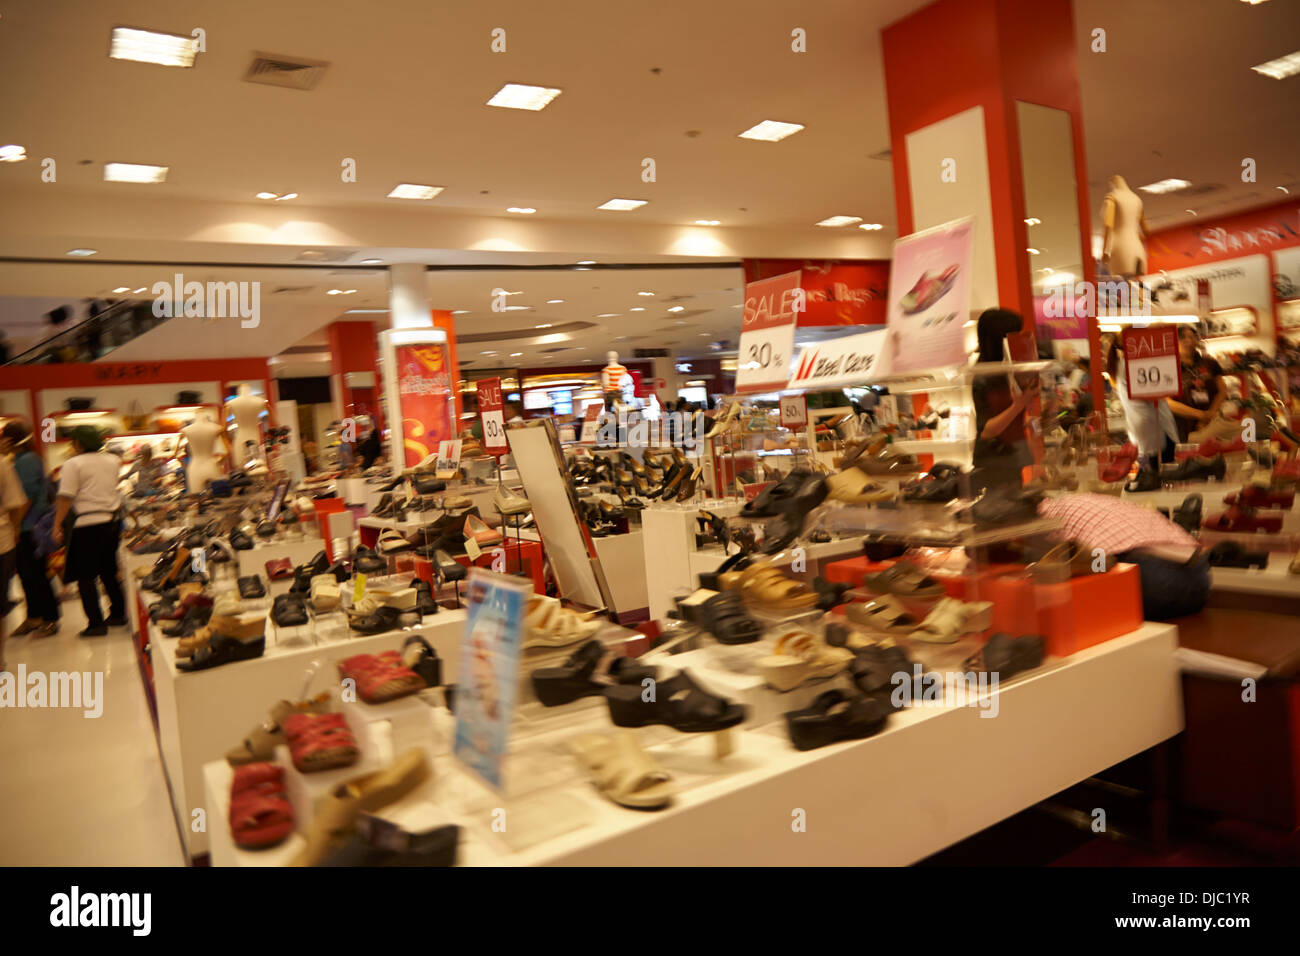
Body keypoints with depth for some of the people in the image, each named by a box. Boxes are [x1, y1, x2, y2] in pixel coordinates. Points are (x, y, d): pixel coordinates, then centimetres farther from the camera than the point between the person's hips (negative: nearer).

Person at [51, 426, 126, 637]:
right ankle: (118, 614, 25)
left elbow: (66, 498, -12)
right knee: (108, 571, 19)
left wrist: (57, 525, -7)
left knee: (85, 576, 1)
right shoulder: (111, 461, 9)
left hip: (87, 525, -6)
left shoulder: (73, 464, -8)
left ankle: (96, 623, 0)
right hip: (112, 522, 6)